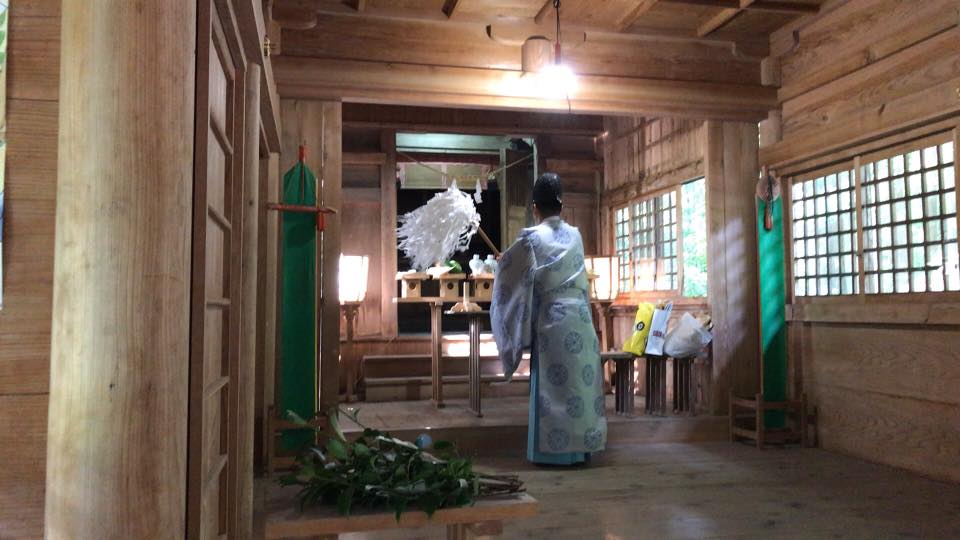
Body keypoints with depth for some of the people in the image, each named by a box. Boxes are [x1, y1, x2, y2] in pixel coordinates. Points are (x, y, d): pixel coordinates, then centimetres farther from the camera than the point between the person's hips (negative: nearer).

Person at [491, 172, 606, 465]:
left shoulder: (531, 238, -6)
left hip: (551, 319, -4)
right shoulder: (575, 236, 10)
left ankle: (555, 449, 4)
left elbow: (507, 267, 7)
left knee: (554, 384, 0)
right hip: (580, 317, 5)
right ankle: (581, 446, 13)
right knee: (581, 380, 7)